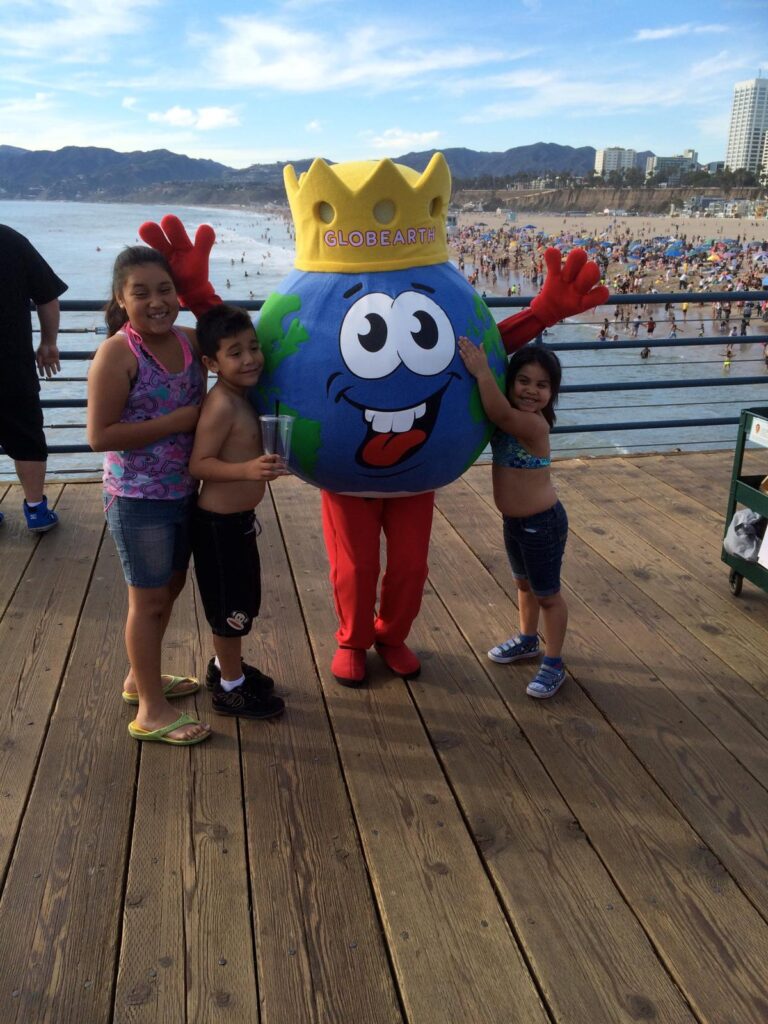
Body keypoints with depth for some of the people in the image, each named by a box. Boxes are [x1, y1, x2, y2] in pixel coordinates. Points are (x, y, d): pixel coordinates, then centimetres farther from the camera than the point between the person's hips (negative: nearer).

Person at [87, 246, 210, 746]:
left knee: (171, 587, 20)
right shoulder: (116, 353, -18)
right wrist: (178, 420, -23)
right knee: (149, 599, 4)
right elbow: (100, 435, -22)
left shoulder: (190, 340, 0)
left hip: (184, 492, 7)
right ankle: (152, 712, 21)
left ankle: (141, 677, 42)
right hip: (139, 499, -7)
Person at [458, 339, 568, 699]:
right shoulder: (506, 422, 0)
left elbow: (501, 414, -42)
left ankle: (553, 664, 21)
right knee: (523, 583, 26)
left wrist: (482, 373, -48)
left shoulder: (534, 424, -26)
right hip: (514, 521, 8)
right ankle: (527, 640, 47)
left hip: (543, 524, -8)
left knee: (547, 594, 6)